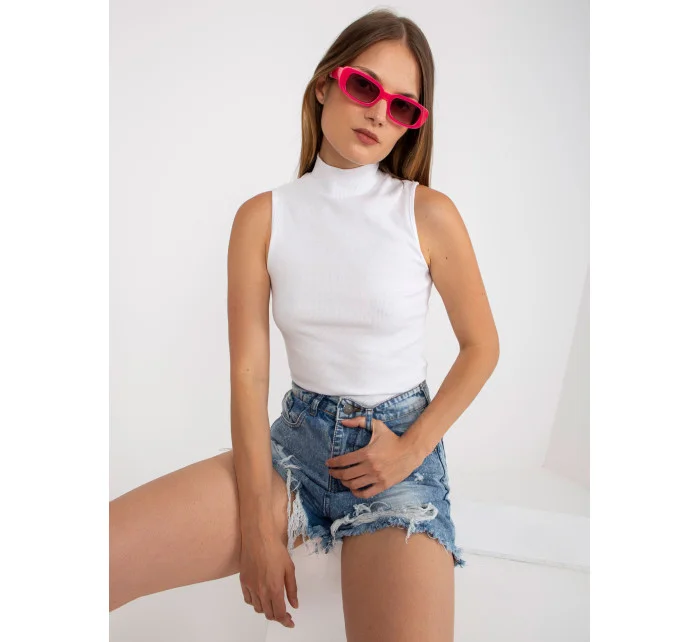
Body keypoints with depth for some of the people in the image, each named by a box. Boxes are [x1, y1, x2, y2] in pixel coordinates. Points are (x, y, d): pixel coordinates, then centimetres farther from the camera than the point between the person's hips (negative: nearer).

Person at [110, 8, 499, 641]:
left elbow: (482, 345, 4)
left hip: (398, 448, -1)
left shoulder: (429, 214, -6)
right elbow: (248, 372, -6)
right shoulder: (263, 217, -1)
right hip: (295, 440, 2)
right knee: (110, 555, -17)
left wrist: (412, 449, -7)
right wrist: (258, 526, -11)